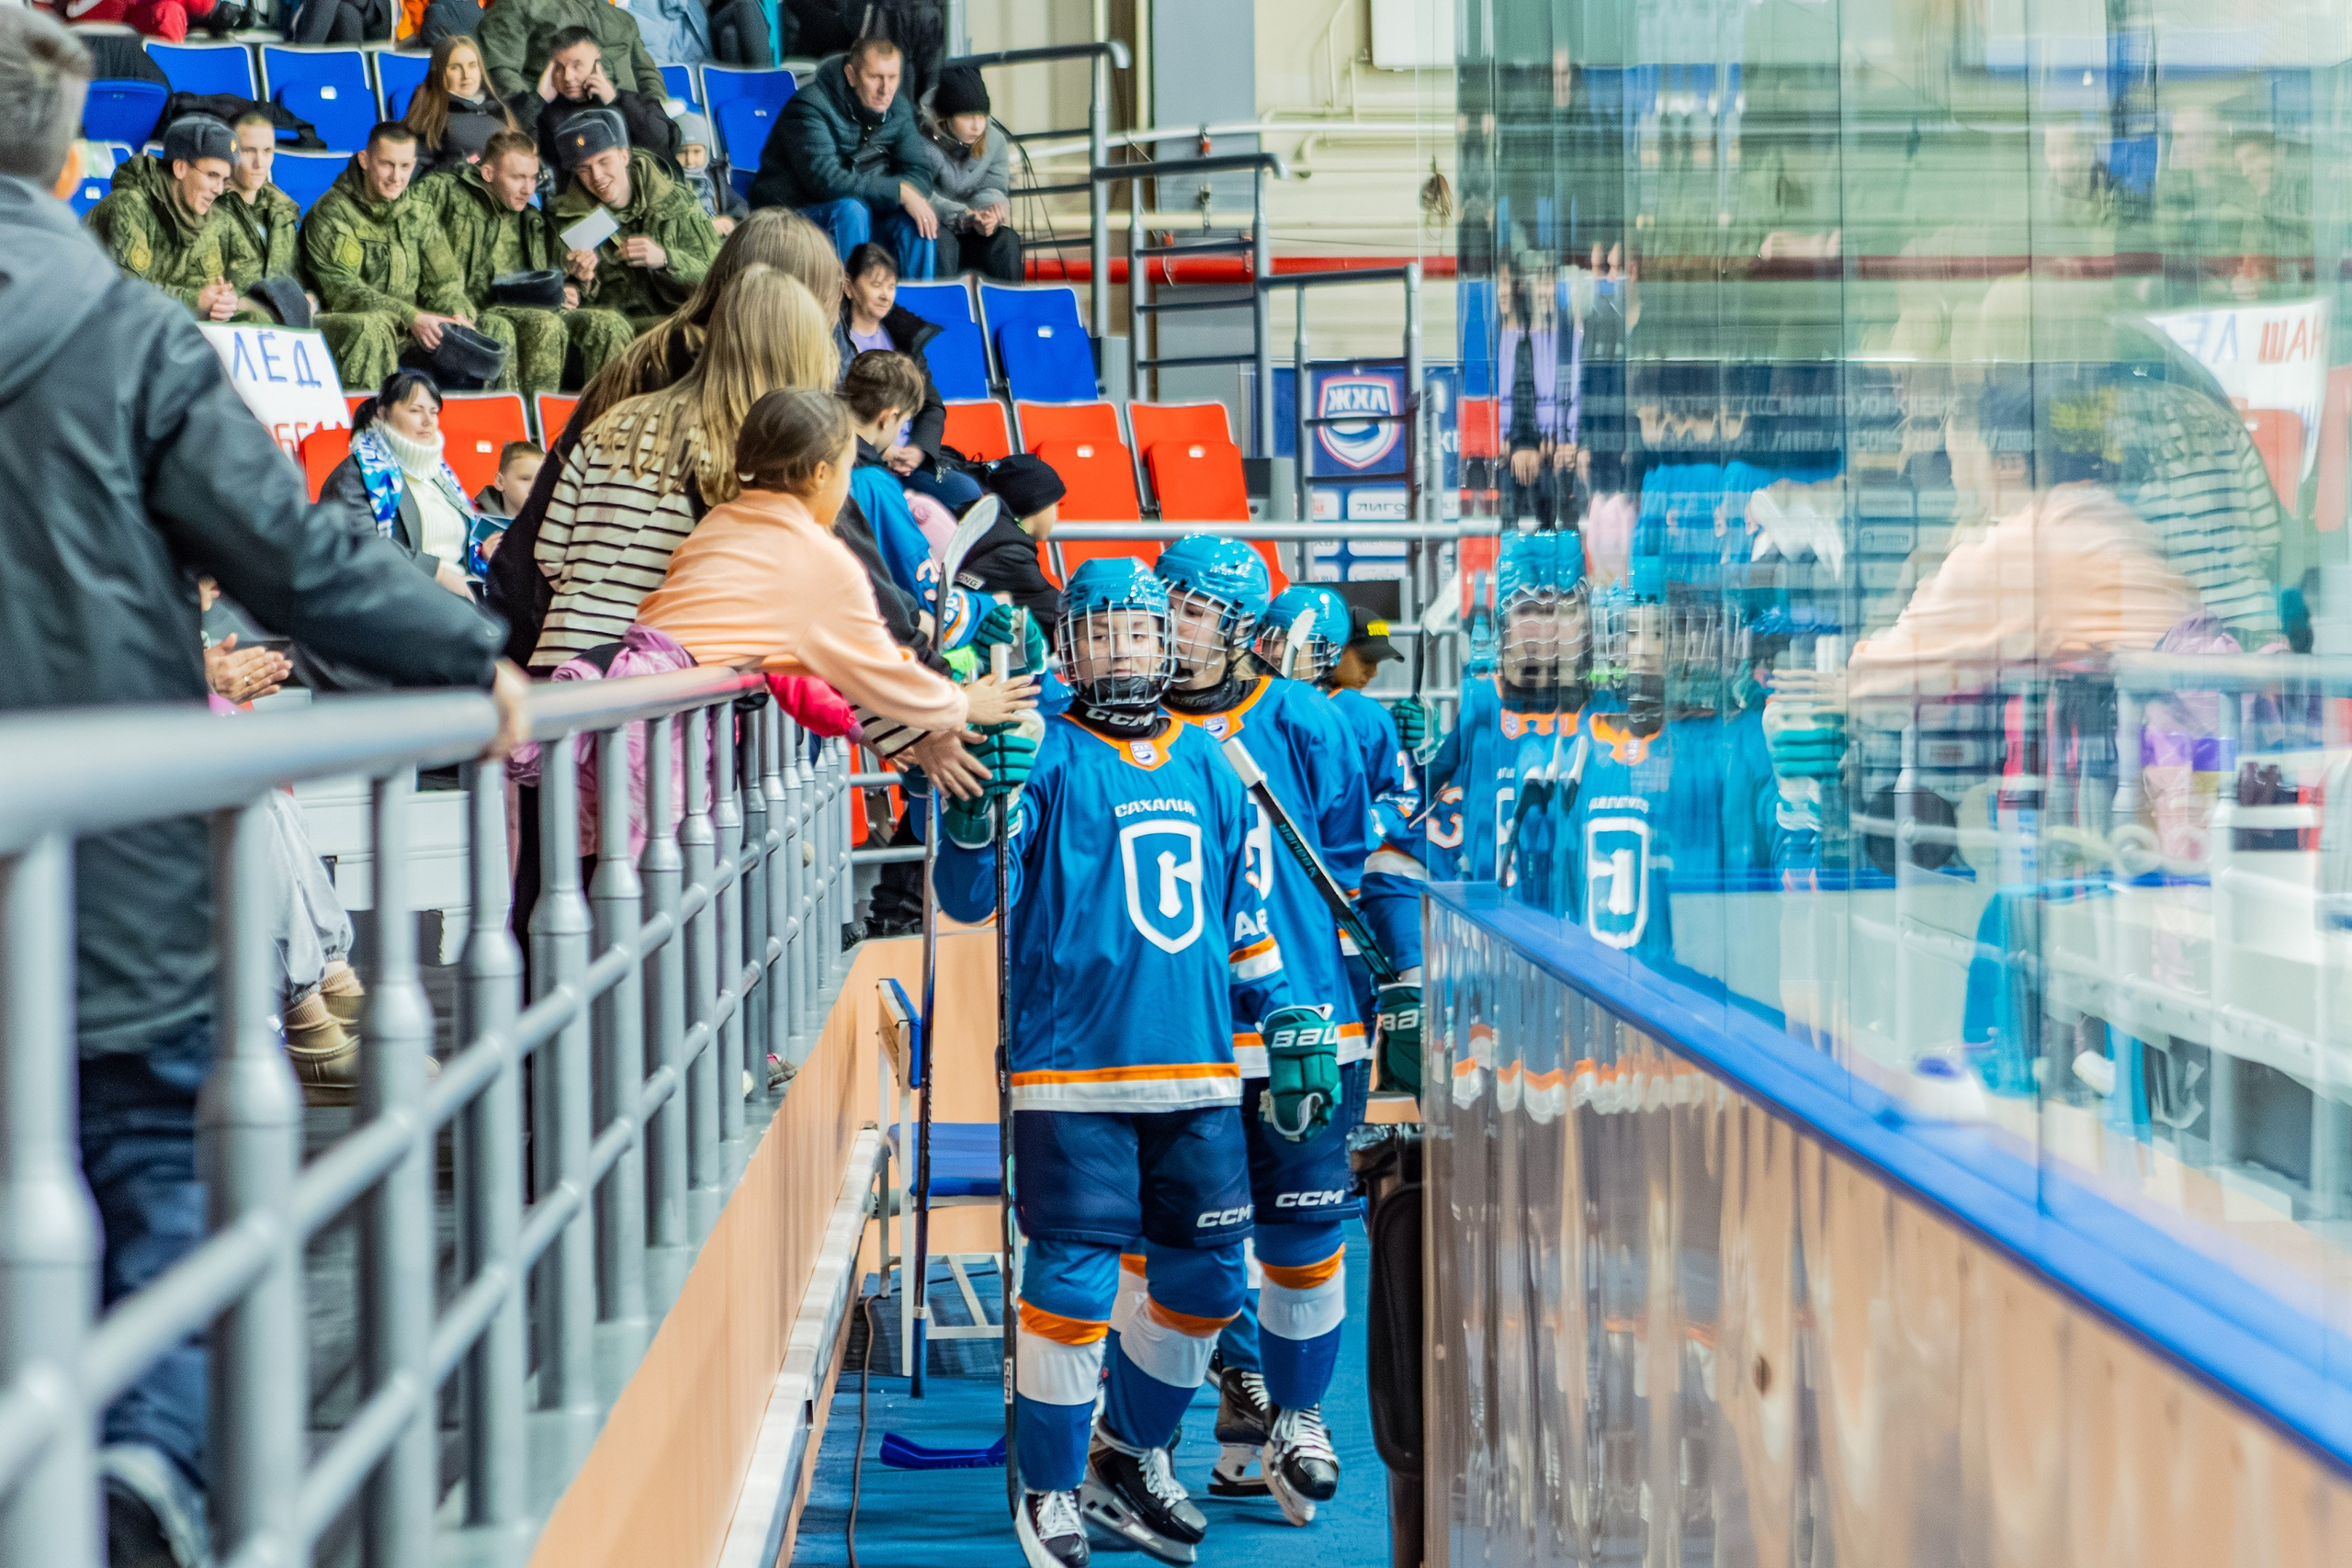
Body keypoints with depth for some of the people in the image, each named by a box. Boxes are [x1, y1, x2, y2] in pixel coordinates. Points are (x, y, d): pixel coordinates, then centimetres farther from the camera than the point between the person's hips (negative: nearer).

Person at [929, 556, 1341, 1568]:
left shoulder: (1205, 763, 14)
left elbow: (1242, 906, 23)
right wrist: (977, 804, -29)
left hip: (1199, 1073, 6)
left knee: (1207, 1282, 10)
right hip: (1074, 1071, -6)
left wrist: (1288, 1025, 20)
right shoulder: (1047, 761, -3)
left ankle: (1131, 1455, 31)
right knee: (1072, 1285, -7)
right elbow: (968, 901, -11)